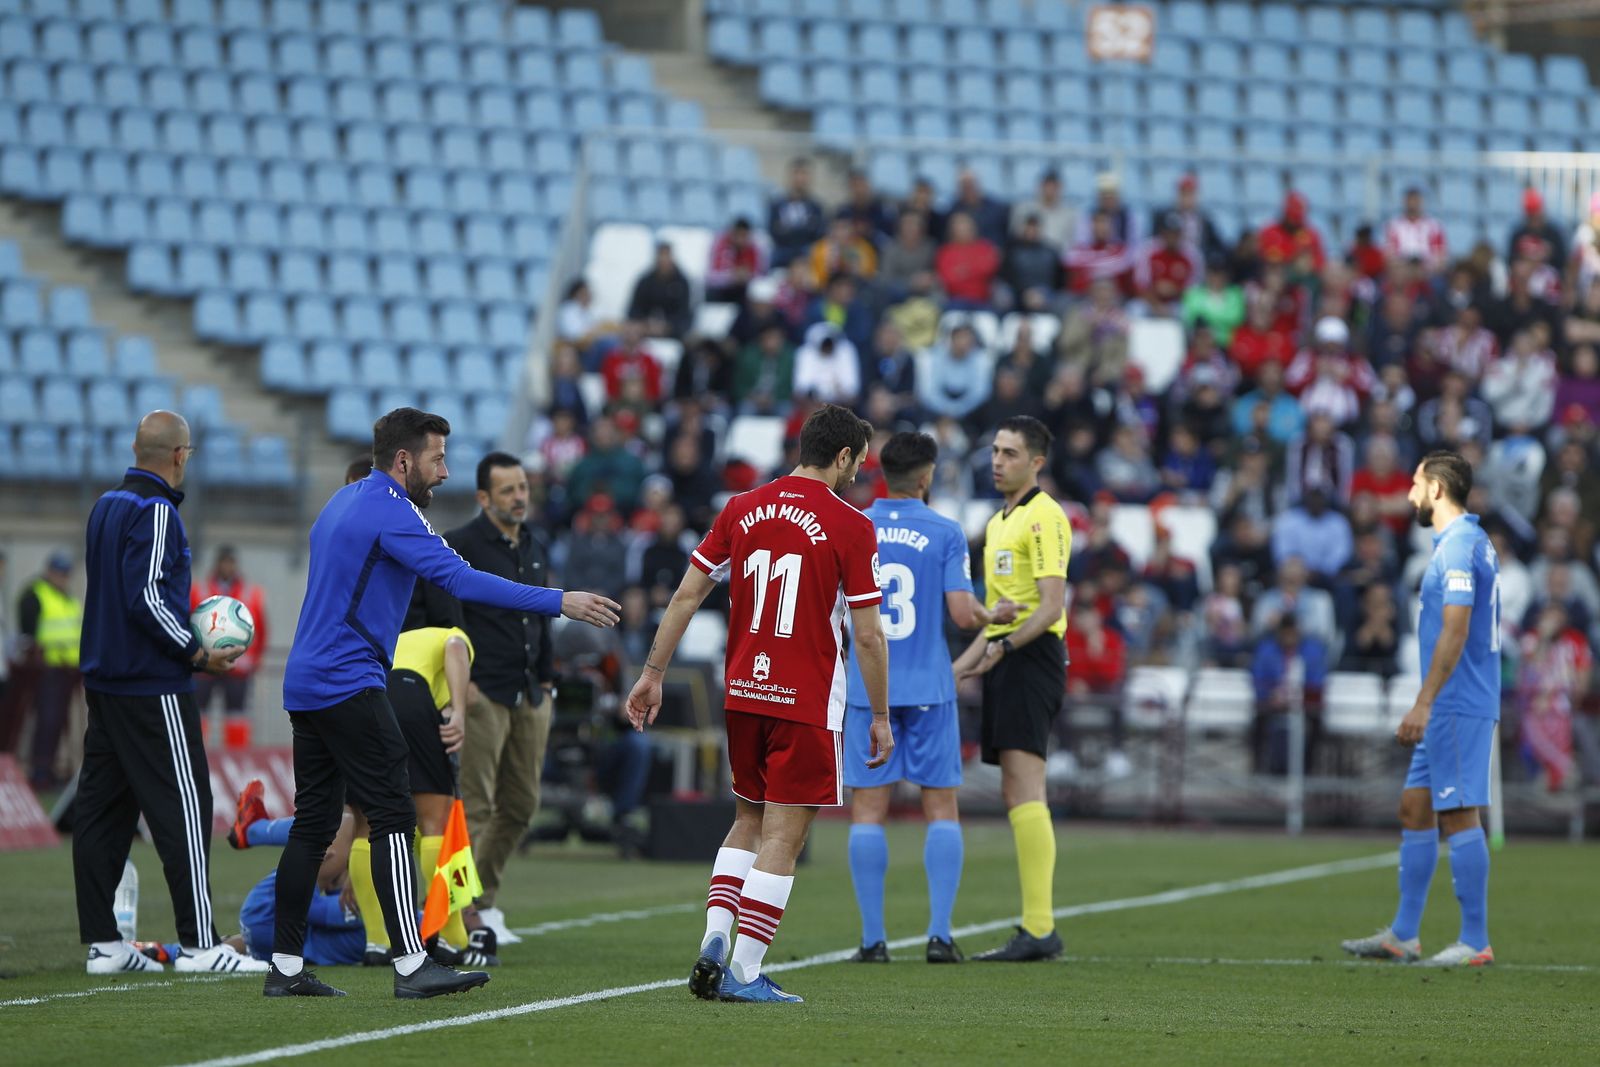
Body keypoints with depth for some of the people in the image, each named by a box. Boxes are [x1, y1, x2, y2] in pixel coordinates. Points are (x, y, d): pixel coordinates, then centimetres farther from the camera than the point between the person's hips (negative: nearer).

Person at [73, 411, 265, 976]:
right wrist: (198, 654, -14)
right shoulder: (155, 511, -14)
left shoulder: (107, 505, 13)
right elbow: (146, 599, -21)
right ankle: (198, 943, -7)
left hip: (104, 676, 9)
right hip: (151, 686, -9)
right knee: (182, 805, -6)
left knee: (101, 809, 7)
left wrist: (185, 632, 16)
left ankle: (102, 941, 9)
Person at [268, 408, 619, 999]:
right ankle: (411, 966, -16)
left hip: (305, 683, 10)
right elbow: (459, 579, -21)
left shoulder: (343, 502, 18)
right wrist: (559, 602, -21)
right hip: (348, 684, -10)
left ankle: (285, 967, 10)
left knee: (314, 822, 10)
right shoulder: (391, 511, -12)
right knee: (393, 818, -11)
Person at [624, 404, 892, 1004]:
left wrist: (653, 674, 13)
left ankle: (714, 939, 3)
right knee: (782, 838, 0)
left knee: (749, 821, 19)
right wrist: (880, 717, 1)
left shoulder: (742, 510, 5)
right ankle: (744, 972, -2)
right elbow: (867, 634, -8)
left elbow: (686, 595, 7)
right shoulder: (850, 527, -9)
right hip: (807, 702, -5)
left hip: (742, 693, 5)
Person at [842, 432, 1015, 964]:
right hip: (928, 688, -1)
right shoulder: (945, 533, -4)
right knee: (942, 807, 6)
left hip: (868, 689, 1)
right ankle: (940, 934, -2)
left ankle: (872, 938, -1)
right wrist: (996, 616, 10)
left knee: (868, 809, 3)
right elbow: (963, 613, -10)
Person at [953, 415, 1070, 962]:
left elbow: (1051, 605, -17)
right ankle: (1036, 927, 7)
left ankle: (1039, 928, -19)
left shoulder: (1044, 517, -9)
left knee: (1024, 789, -15)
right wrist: (959, 667, 23)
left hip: (1032, 656, -10)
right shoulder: (999, 522, 21)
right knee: (1016, 794, 6)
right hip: (1005, 660, 10)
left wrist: (1004, 646, -27)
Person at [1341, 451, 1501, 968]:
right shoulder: (1471, 542, 17)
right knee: (1415, 809, 12)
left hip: (1457, 706, -11)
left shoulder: (1458, 546, -14)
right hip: (1450, 709, 11)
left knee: (1459, 816, -8)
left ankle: (1475, 941, -6)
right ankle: (1402, 935, 15)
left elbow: (1456, 630, -21)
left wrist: (1424, 702, -22)